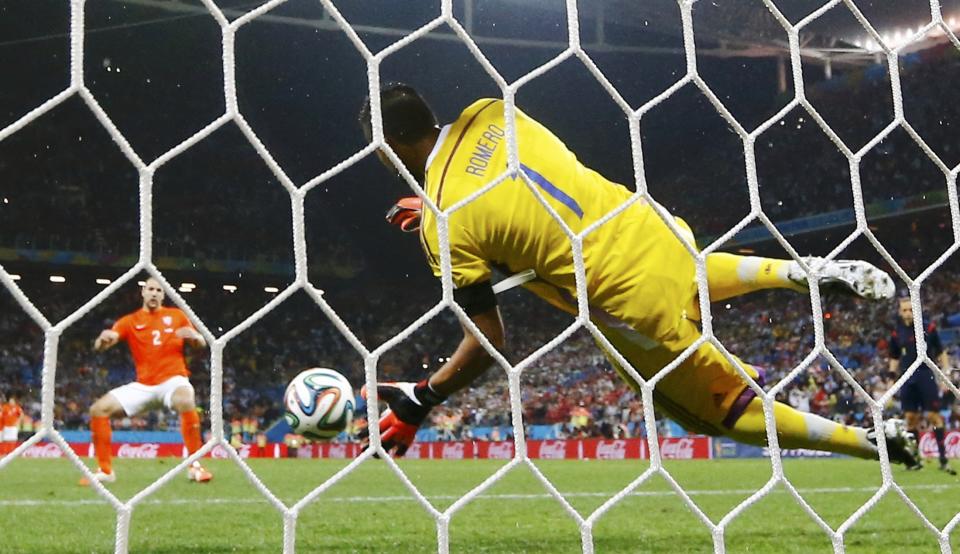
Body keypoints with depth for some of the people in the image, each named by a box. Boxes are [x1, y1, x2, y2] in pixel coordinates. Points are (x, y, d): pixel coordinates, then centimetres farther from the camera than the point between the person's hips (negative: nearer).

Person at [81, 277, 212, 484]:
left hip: (173, 379, -3)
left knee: (185, 402, -38)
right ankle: (105, 470, 3)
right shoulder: (129, 321, 8)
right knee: (99, 409, -12)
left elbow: (201, 344, 9)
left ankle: (194, 465, -26)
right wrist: (103, 339, -31)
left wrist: (194, 336, -16)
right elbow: (100, 346, -5)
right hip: (143, 385, 3)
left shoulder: (176, 315, 8)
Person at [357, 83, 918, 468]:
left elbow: (488, 341, -12)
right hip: (652, 228, 7)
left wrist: (420, 402, 1)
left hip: (633, 304, -7)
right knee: (693, 278, 44)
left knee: (718, 408, 17)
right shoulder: (488, 113, 1)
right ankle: (798, 271, 22)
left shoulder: (445, 228, -16)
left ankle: (873, 440, 17)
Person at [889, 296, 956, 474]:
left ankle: (943, 460, -3)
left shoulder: (929, 328, 1)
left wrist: (945, 373, -3)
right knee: (910, 417, 3)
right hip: (907, 379, 2)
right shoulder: (897, 333, 8)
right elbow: (894, 359, 16)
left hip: (926, 376, -2)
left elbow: (941, 352, 6)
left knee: (933, 416, -6)